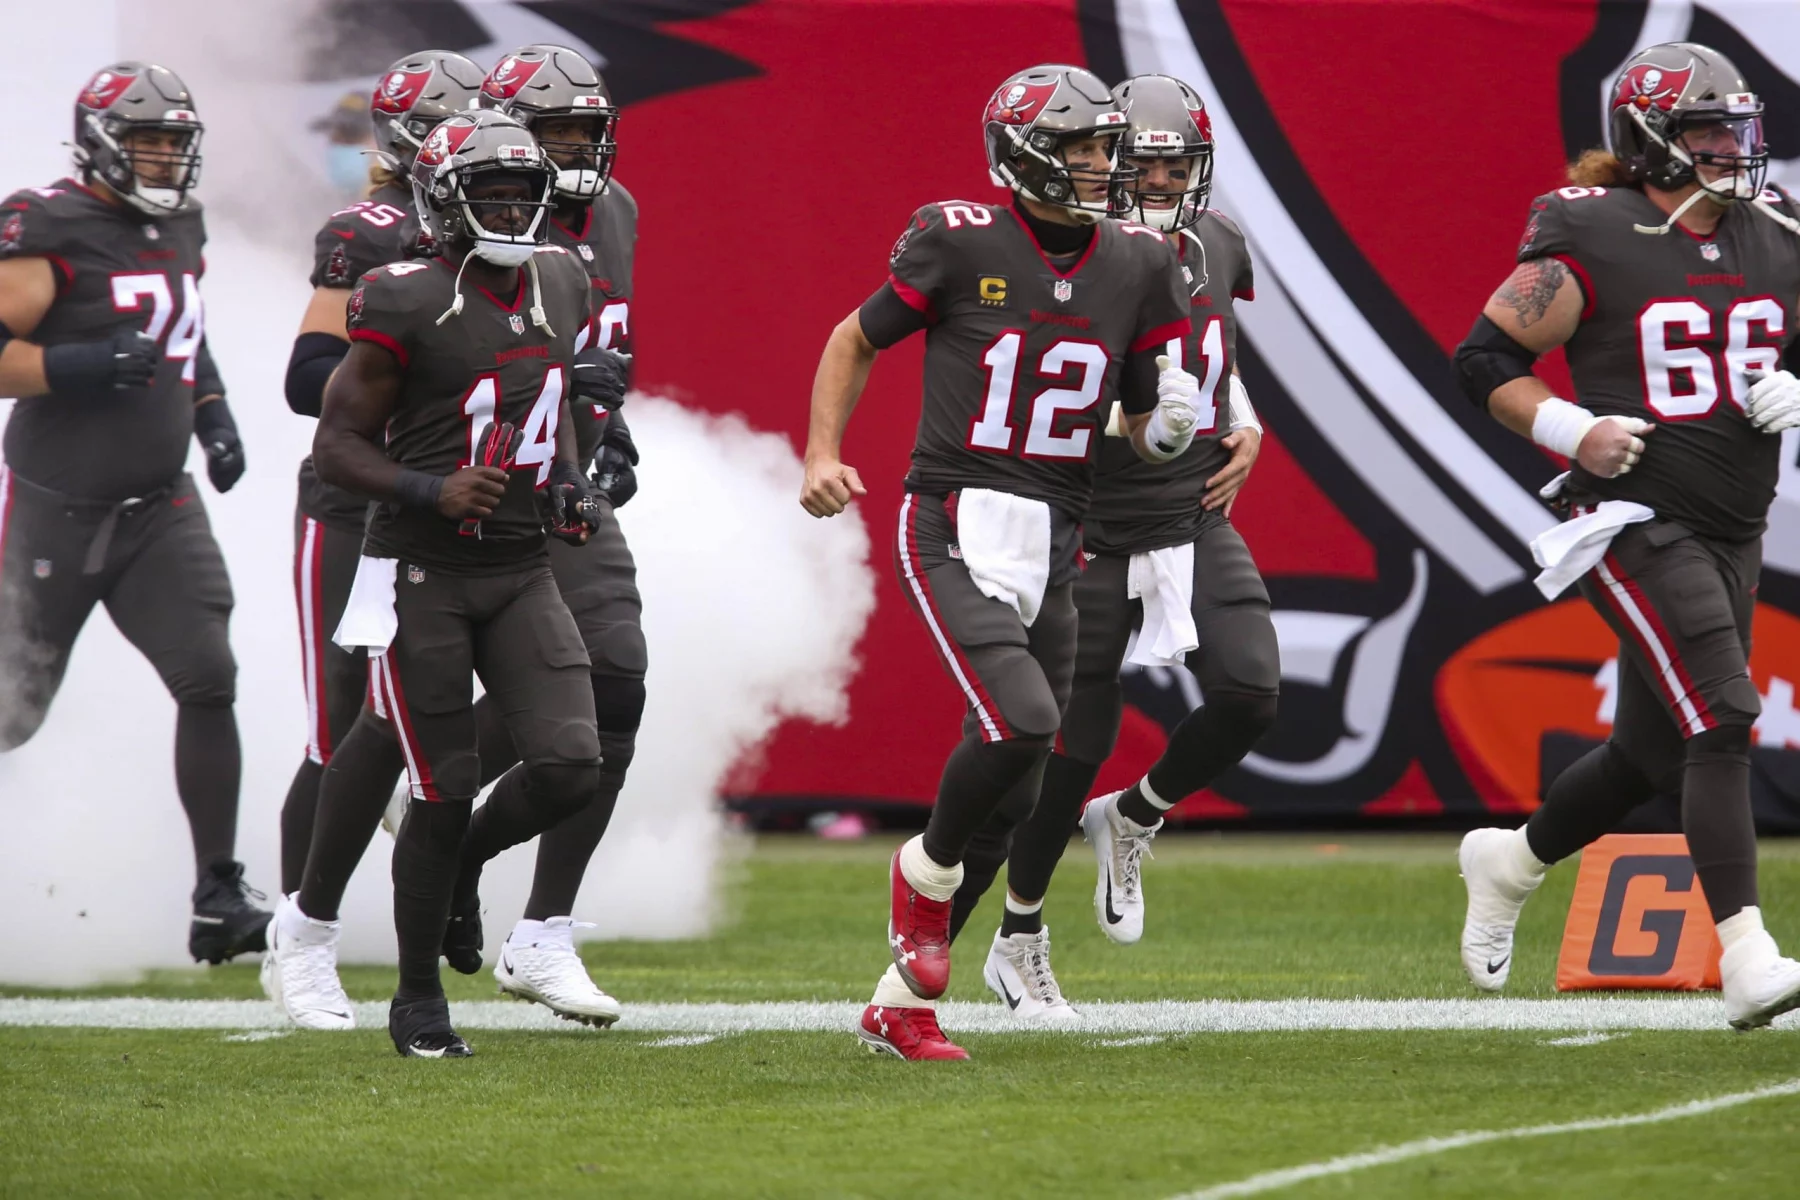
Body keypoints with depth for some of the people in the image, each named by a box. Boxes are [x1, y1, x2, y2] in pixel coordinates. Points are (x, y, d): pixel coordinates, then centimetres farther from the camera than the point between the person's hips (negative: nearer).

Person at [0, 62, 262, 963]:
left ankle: (219, 896, -7)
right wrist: (84, 366, -30)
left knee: (209, 681, -10)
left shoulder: (180, 230, 8)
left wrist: (212, 414, 12)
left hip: (158, 508, 5)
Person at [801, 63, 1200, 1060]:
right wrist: (822, 454, -4)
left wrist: (1165, 426, -10)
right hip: (954, 533, -5)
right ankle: (927, 870, 4)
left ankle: (900, 1002, 18)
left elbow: (1143, 428, 13)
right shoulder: (960, 244, -6)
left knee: (1009, 793, 6)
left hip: (1051, 546, 5)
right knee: (1022, 721, -26)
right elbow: (856, 341, 8)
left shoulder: (1135, 267, 6)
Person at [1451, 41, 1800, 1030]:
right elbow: (1484, 360, -5)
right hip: (1636, 523, -7)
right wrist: (1568, 429, -18)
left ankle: (1509, 862, 40)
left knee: (1656, 753, 14)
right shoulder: (1591, 245, -10)